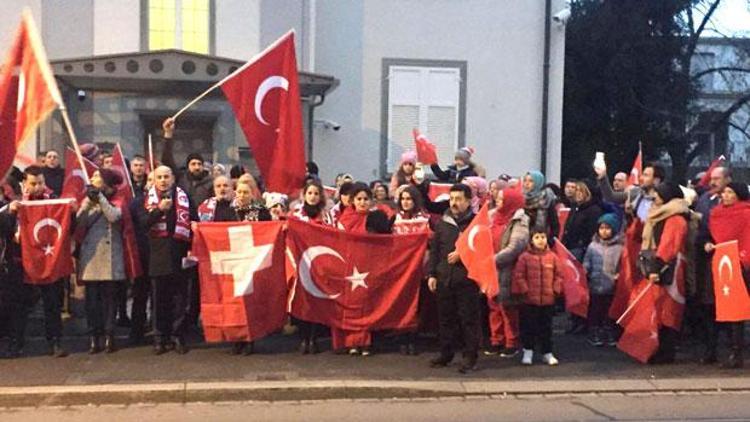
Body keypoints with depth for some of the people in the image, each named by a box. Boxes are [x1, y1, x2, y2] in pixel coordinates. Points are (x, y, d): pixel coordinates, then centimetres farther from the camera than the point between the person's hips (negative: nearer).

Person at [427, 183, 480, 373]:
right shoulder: (443, 222, 11)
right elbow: (434, 249, 13)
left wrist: (461, 254, -14)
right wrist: (432, 274, 7)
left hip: (467, 278, -4)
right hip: (444, 278, 4)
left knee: (469, 318, 0)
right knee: (446, 317, 12)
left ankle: (470, 356, 9)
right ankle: (446, 353, 23)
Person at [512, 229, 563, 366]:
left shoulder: (552, 257, 2)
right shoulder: (525, 257, -5)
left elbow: (559, 275, 8)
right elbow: (518, 276, -5)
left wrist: (556, 289, 0)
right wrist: (524, 290, -10)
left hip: (548, 299, 2)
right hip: (529, 300, -2)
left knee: (546, 327, 12)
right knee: (529, 327, 6)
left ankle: (547, 353, 22)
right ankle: (528, 352, 18)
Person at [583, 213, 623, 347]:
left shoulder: (619, 247, -2)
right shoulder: (593, 246, 0)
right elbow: (586, 264, 3)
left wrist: (619, 275, -13)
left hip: (611, 286, 0)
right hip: (595, 285, 0)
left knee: (609, 311, 11)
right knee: (595, 311, 8)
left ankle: (609, 334, 23)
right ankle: (595, 334, 19)